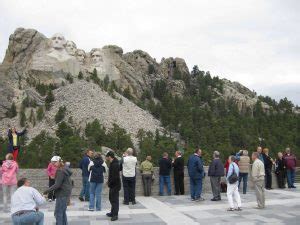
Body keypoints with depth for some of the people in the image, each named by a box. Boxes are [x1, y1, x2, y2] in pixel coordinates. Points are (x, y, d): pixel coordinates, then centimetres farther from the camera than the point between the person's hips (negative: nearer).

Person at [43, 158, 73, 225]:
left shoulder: (60, 172, -18)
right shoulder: (65, 170, 13)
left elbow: (57, 185, -22)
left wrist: (47, 191, -18)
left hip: (62, 195, -10)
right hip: (65, 194, 10)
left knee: (58, 213, -4)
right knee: (62, 212, 19)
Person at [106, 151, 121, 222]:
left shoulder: (115, 164, -22)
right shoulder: (112, 163, 10)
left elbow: (115, 176, -26)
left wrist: (109, 183, -16)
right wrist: (109, 181, 10)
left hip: (115, 185, -11)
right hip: (113, 185, 11)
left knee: (115, 200, -3)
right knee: (111, 198, 20)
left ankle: (115, 215, 5)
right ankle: (113, 212, 32)